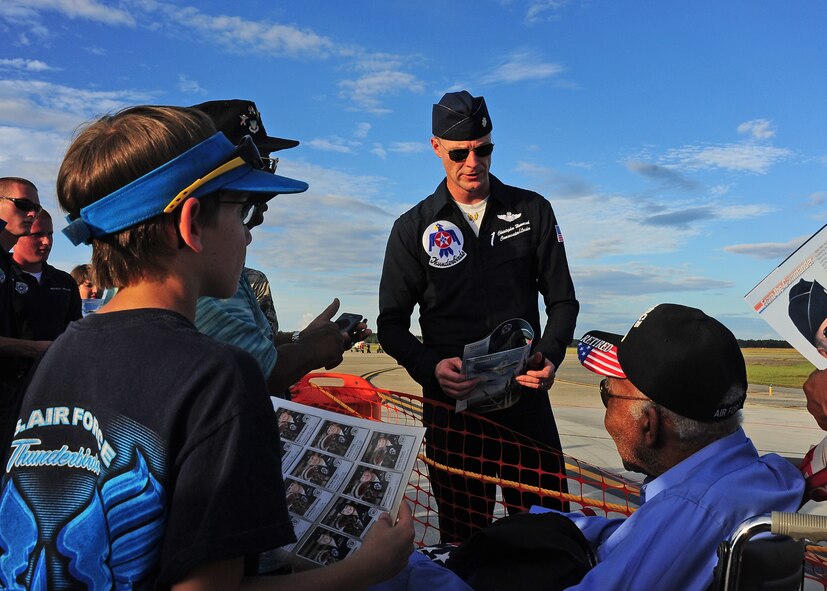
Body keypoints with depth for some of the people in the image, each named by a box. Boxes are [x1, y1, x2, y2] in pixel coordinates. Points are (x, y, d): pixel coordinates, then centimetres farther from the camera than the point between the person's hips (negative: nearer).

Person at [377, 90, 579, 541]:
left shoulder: (532, 211, 8)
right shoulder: (413, 229, 5)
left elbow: (562, 300, 10)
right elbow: (391, 323, 5)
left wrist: (549, 356, -9)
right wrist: (431, 368, -14)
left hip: (526, 400, 1)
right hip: (451, 403, 0)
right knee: (463, 542, 7)